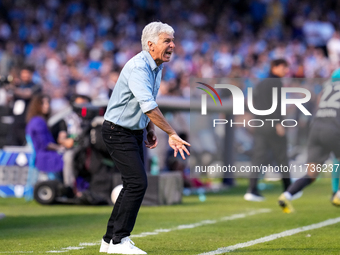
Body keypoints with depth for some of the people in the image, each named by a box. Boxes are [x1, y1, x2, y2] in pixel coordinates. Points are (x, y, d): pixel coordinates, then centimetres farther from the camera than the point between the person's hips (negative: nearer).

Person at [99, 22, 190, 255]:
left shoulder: (158, 68, 7)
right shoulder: (138, 67, -25)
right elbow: (148, 105, -36)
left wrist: (150, 130, 12)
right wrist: (172, 134, -39)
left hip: (135, 132, 10)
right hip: (118, 131, -10)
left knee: (134, 184, 10)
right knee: (138, 182, -17)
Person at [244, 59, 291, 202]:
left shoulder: (260, 84, 19)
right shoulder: (276, 83, -5)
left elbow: (254, 105, 19)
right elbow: (277, 103, -16)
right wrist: (279, 123, -20)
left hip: (260, 124, 6)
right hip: (272, 124, -6)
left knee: (258, 157, 0)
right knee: (281, 157, 5)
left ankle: (252, 189, -13)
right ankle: (288, 190, 14)